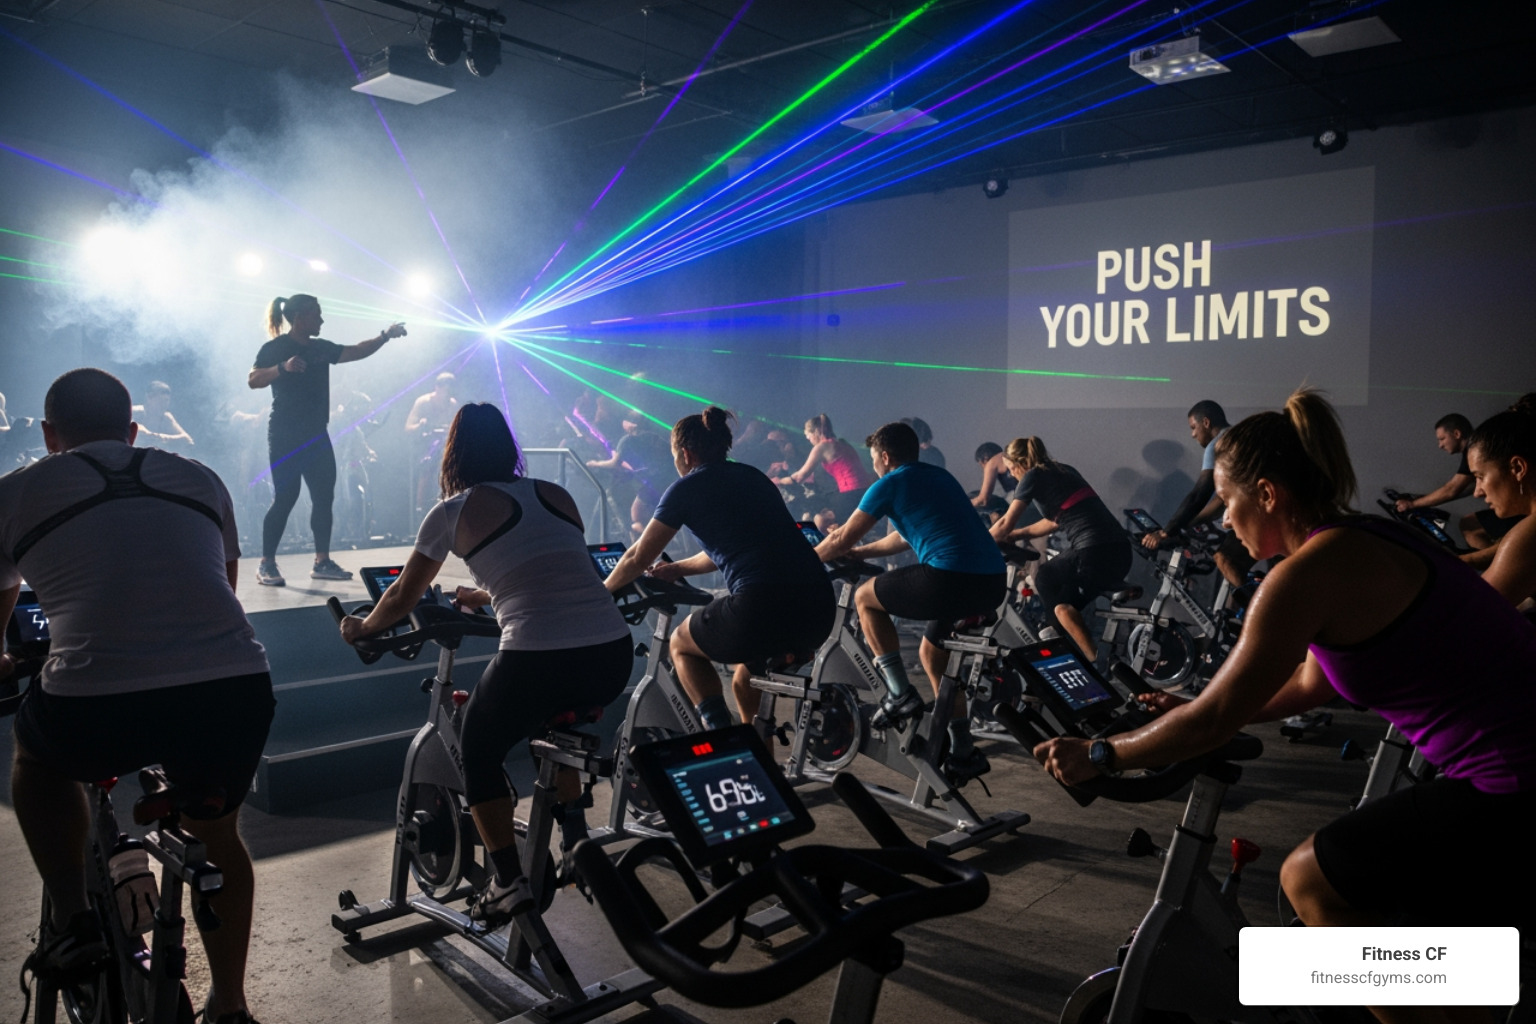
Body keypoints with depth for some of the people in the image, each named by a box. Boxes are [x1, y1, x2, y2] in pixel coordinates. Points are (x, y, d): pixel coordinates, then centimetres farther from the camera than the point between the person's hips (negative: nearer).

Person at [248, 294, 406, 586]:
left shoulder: (320, 347, 13)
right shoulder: (275, 348, -6)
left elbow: (356, 352, 14)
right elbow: (253, 380, -17)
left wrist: (385, 335, 5)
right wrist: (283, 367, -31)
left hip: (316, 435, 7)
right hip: (285, 436, -7)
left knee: (324, 496, 3)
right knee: (285, 498, -9)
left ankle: (322, 562, 10)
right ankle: (266, 565, -1)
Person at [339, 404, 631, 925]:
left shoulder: (454, 511, 7)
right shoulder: (556, 495, 19)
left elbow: (402, 598, 18)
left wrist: (360, 627, 39)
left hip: (535, 660, -5)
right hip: (613, 654, 5)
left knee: (479, 752, 23)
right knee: (554, 719, 36)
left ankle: (508, 882, 16)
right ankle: (574, 836, 34)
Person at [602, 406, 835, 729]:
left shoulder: (687, 488, 6)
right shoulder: (753, 476, 24)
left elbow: (638, 559, 15)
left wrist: (601, 591, 34)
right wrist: (677, 569, 50)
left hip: (762, 606, -7)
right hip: (820, 608, 7)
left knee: (681, 644, 23)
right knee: (745, 683, 33)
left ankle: (720, 729, 9)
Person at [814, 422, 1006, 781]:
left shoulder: (889, 485, 3)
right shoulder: (939, 476, 26)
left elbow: (841, 539, 8)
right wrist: (855, 552, 44)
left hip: (951, 578, -8)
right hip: (995, 582, 8)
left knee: (865, 597, 13)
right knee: (932, 651, 27)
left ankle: (900, 693, 10)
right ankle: (963, 751, 28)